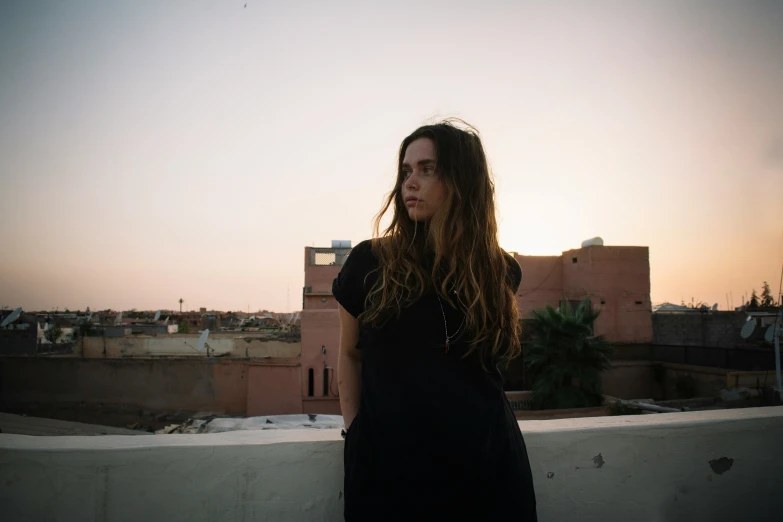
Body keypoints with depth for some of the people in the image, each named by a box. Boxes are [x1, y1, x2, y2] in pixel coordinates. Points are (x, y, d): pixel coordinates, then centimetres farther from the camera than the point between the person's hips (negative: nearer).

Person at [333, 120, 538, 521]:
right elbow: (350, 355, 7)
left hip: (485, 462, 2)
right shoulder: (369, 263, -4)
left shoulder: (500, 272, 1)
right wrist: (355, 430, 1)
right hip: (386, 461, -1)